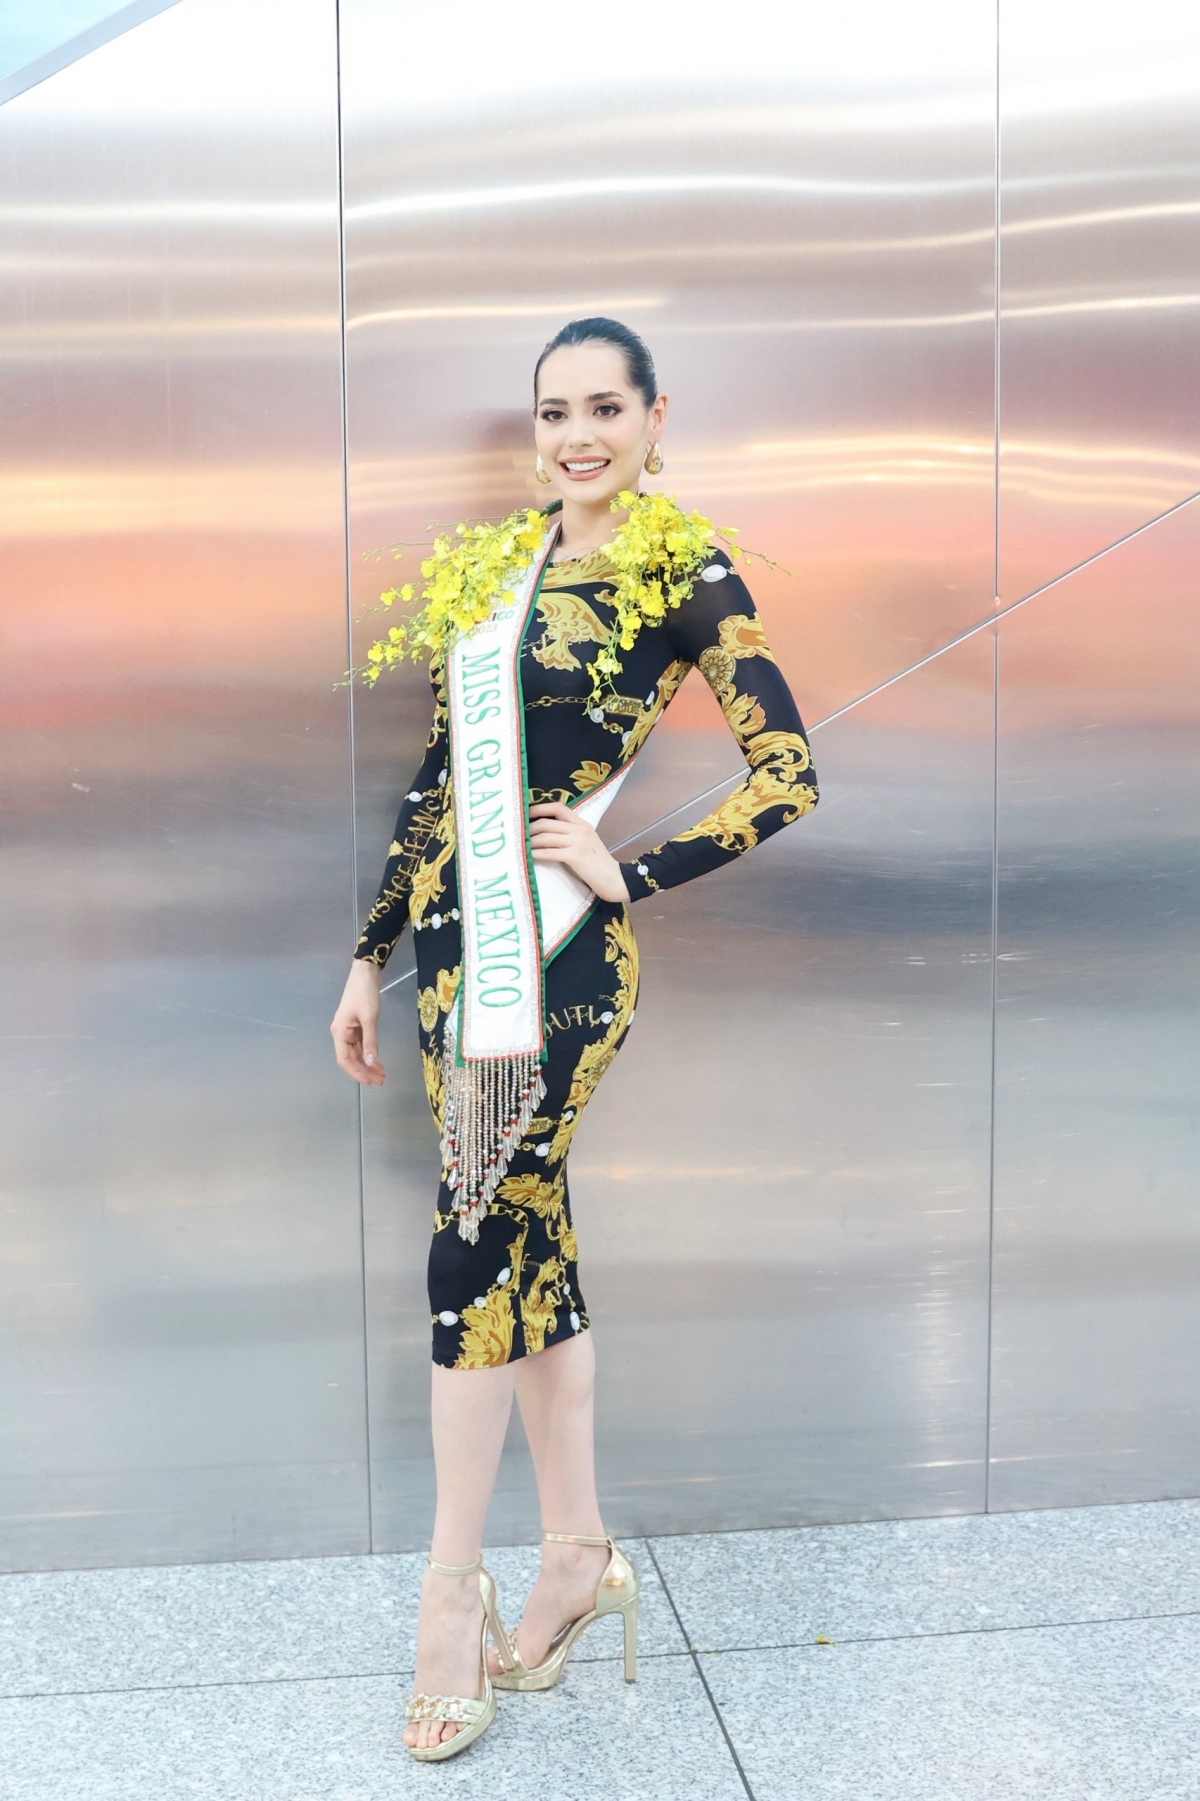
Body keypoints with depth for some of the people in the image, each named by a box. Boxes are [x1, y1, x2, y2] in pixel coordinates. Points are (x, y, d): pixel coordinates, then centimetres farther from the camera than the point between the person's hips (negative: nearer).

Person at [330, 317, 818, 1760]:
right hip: (457, 935, 6)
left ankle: (452, 1593, 12)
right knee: (527, 1237, 11)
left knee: (478, 1241, -5)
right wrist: (371, 955, 15)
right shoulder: (490, 564, 14)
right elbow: (436, 778, 15)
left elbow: (789, 774, -7)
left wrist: (629, 874, -10)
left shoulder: (683, 571, -3)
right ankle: (578, 1554, 25)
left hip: (557, 946, -6)